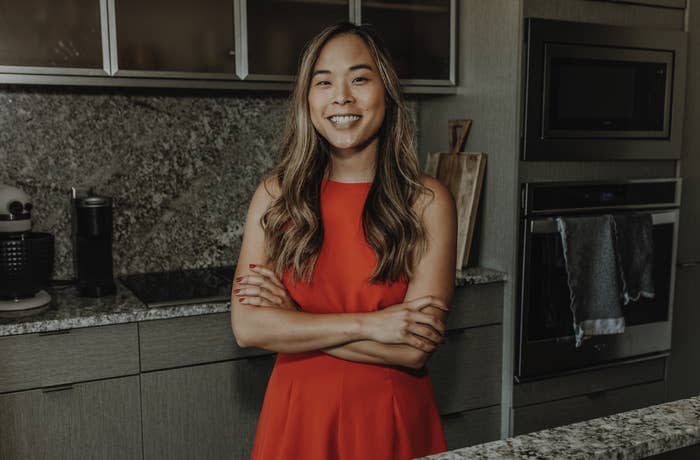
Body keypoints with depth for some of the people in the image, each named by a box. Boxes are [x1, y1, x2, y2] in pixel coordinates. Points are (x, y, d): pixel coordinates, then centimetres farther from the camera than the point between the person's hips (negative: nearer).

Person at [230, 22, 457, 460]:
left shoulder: (427, 201, -11)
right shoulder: (276, 194, -5)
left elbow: (414, 351, -17)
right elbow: (247, 326, -12)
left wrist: (291, 318, -15)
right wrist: (367, 324, -20)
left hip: (391, 420, -1)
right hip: (298, 414, 2)